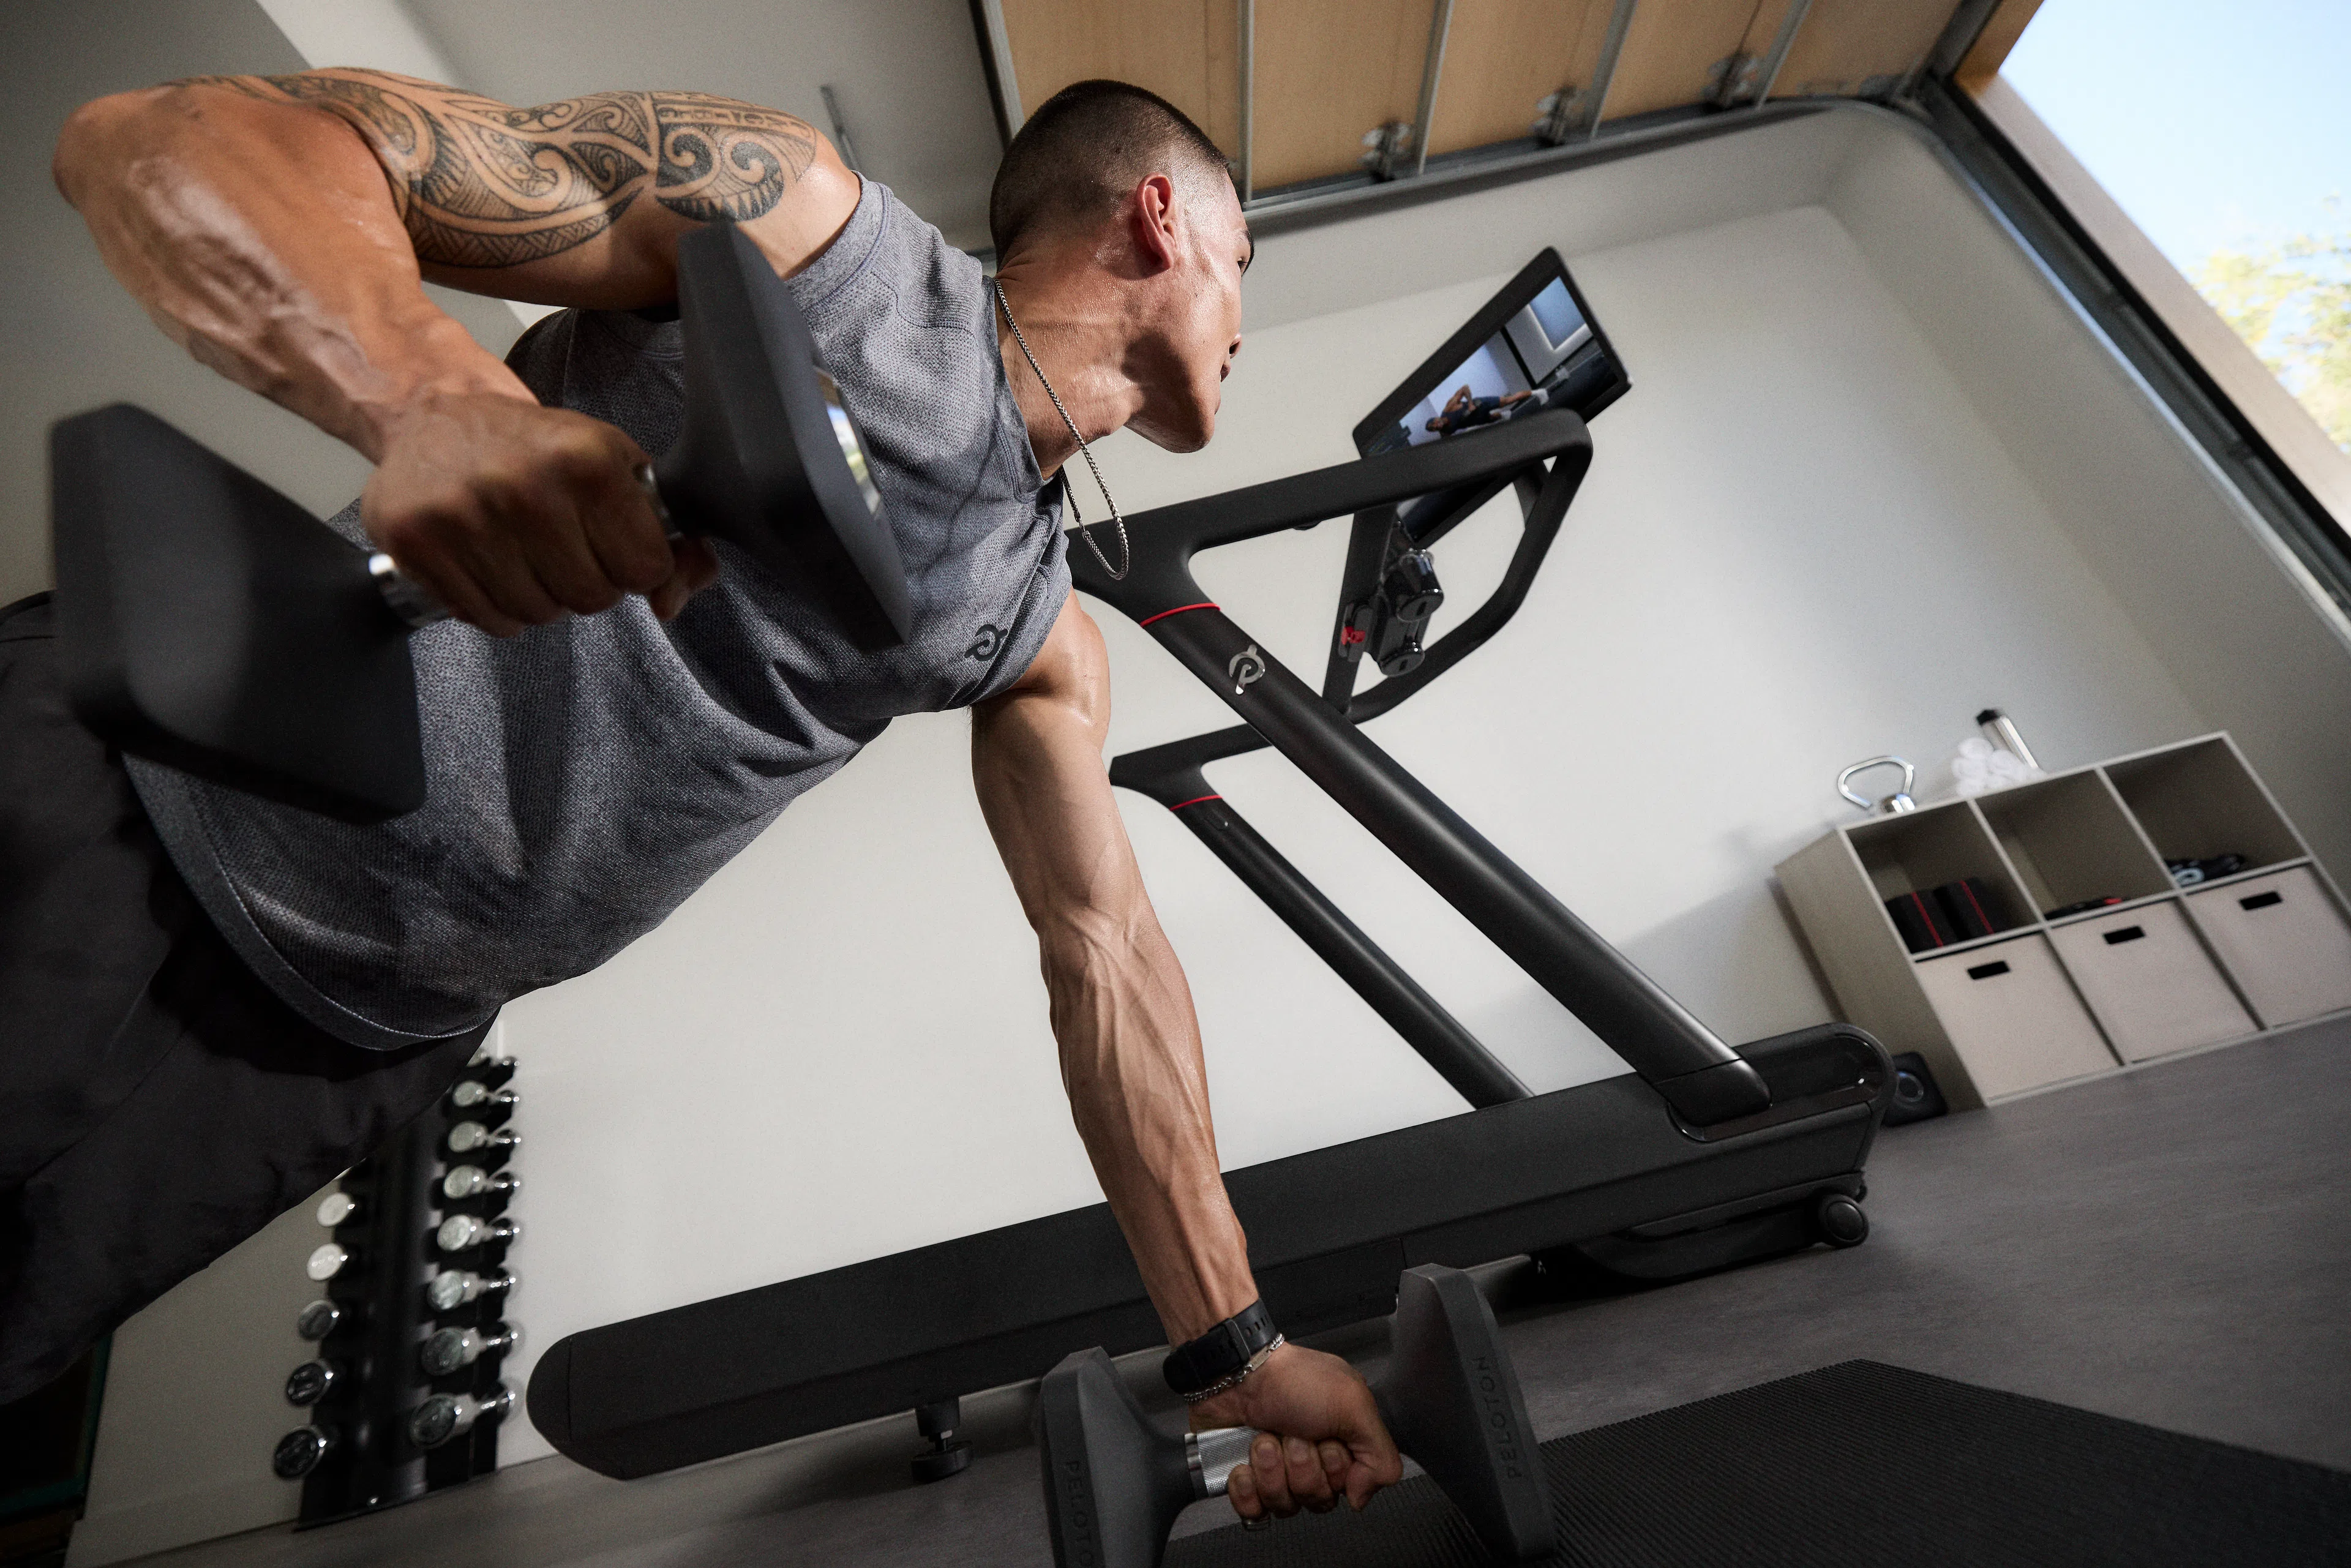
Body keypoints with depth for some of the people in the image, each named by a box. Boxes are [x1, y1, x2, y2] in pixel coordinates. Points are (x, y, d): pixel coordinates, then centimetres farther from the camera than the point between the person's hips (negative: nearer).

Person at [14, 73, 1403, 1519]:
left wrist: (1234, 1348, 3)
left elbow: (1107, 955, 3)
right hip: (129, 792, -4)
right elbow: (163, 137, -14)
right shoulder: (798, 214, -11)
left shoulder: (1044, 639, 3)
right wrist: (441, 400, -39)